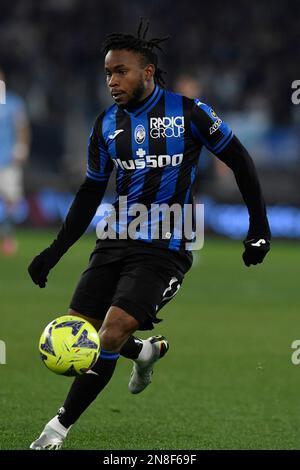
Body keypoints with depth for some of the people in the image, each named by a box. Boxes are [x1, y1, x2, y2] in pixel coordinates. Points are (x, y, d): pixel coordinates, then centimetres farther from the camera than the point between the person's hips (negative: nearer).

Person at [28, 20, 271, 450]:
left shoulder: (187, 112, -7)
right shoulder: (107, 124, 7)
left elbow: (240, 161, 3)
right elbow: (91, 192, 18)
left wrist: (259, 227, 1)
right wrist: (55, 251, 13)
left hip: (165, 248, -6)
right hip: (116, 242, 6)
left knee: (111, 335, -19)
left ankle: (59, 428, -7)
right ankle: (147, 351, 32)